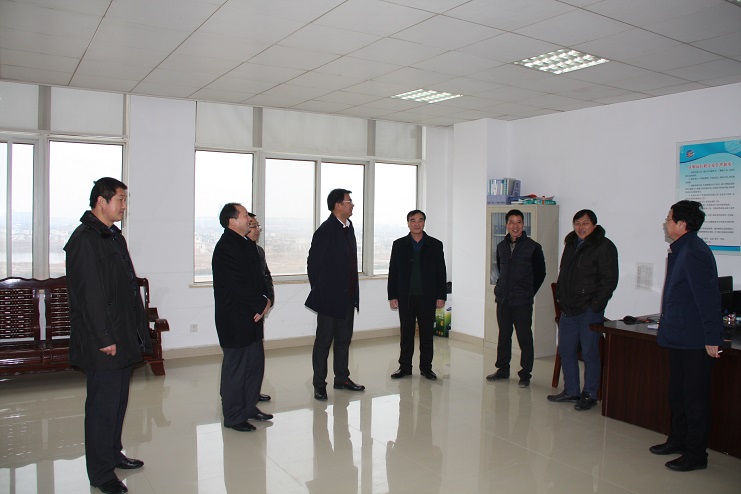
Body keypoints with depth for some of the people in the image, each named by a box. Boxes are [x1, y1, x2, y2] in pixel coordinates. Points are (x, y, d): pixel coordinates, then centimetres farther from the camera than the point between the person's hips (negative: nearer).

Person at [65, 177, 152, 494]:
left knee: (118, 400, 19)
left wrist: (137, 330, 16)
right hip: (101, 345, -9)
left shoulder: (115, 237, 15)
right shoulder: (84, 239, -16)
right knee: (103, 406, 1)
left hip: (124, 337, 9)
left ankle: (113, 453, 34)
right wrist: (104, 339, -20)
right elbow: (89, 295, -20)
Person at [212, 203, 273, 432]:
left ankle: (250, 407, 31)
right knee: (235, 367, 2)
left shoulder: (247, 244, 12)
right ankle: (234, 416, 16)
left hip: (252, 317, 9)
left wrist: (264, 300, -2)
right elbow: (238, 286, -23)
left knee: (255, 364, 17)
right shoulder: (225, 247, -18)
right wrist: (261, 304, -13)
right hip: (234, 320, -9)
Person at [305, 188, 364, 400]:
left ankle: (342, 378, 29)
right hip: (330, 296, -8)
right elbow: (313, 263, -12)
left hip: (347, 296, 8)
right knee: (324, 341, 3)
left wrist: (353, 291, 13)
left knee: (344, 339, 16)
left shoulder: (348, 226, 9)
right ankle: (319, 385, 13)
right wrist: (319, 291, -5)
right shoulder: (326, 230, -15)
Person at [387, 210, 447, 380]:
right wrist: (392, 296, -1)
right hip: (406, 297, 0)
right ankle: (405, 366, 17)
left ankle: (426, 367, 17)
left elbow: (441, 272, 4)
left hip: (427, 297, 0)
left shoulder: (435, 245, 5)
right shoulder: (399, 245, 6)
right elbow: (393, 272, 5)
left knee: (427, 334, 6)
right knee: (406, 333, 6)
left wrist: (441, 296, -1)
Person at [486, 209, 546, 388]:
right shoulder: (501, 246, 8)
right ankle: (503, 369, 25)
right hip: (503, 299, 5)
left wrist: (528, 292, 1)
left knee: (524, 338, 1)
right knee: (503, 336, 13)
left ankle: (525, 374, 11)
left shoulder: (533, 247, -6)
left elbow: (540, 273, 1)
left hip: (522, 302, -5)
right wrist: (501, 289, 13)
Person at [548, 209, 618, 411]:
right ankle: (571, 391, 24)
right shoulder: (571, 244, 14)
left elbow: (609, 280, -12)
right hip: (568, 308, 8)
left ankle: (589, 395, 12)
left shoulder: (604, 247, -8)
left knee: (589, 353, 0)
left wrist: (595, 305, -15)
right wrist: (561, 298, 13)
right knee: (566, 351, 12)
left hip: (589, 310, -7)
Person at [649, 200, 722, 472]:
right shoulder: (681, 250, 11)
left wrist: (712, 339, -22)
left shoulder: (694, 253, -21)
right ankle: (678, 440, 34)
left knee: (695, 398, 1)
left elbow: (709, 298, -24)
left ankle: (696, 454, 13)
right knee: (678, 394, 20)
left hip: (695, 342, -10)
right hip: (679, 338, 10)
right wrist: (668, 322, 24)